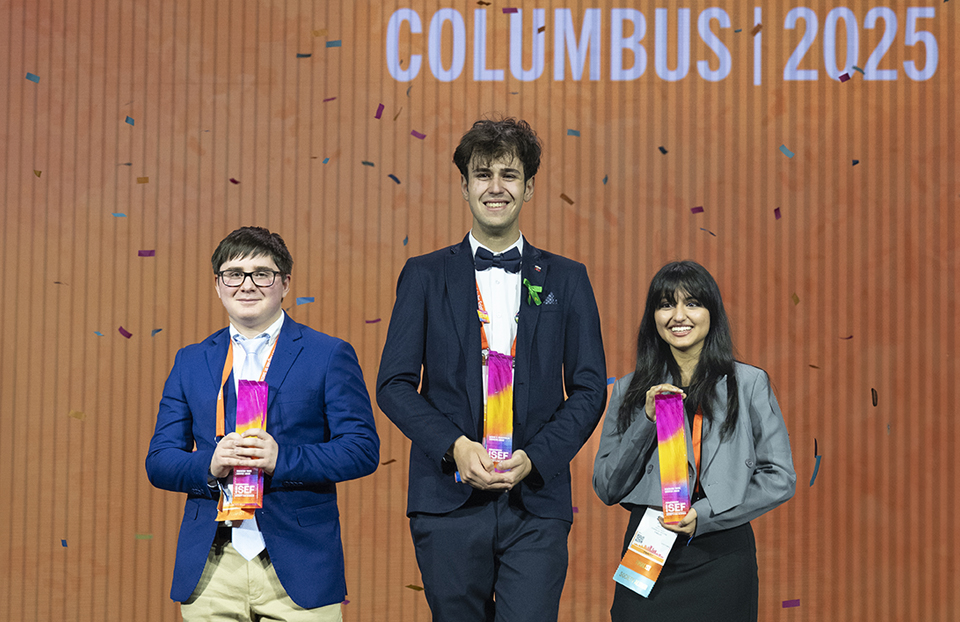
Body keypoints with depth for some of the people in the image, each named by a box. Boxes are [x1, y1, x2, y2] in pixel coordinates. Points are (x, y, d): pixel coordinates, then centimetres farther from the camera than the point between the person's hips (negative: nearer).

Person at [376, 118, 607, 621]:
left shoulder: (566, 280, 9)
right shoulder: (425, 276, 7)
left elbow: (589, 388, 6)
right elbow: (393, 384, 3)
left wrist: (534, 457, -9)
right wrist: (455, 446, -12)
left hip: (536, 504, 0)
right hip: (449, 502, 0)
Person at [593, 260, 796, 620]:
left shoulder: (750, 384, 3)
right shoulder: (630, 390, 7)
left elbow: (781, 478, 0)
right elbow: (607, 490, 4)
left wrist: (705, 515, -10)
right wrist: (646, 422, -9)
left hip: (722, 560, -1)